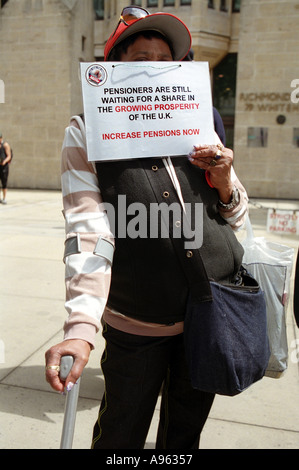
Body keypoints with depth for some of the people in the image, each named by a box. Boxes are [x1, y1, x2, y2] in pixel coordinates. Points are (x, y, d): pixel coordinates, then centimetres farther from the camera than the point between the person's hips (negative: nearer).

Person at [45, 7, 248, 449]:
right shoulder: (87, 133, -4)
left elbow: (236, 219, 13)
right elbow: (88, 230, -15)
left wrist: (225, 185, -10)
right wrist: (81, 326, -26)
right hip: (137, 325, -3)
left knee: (186, 433, 22)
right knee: (120, 436, 14)